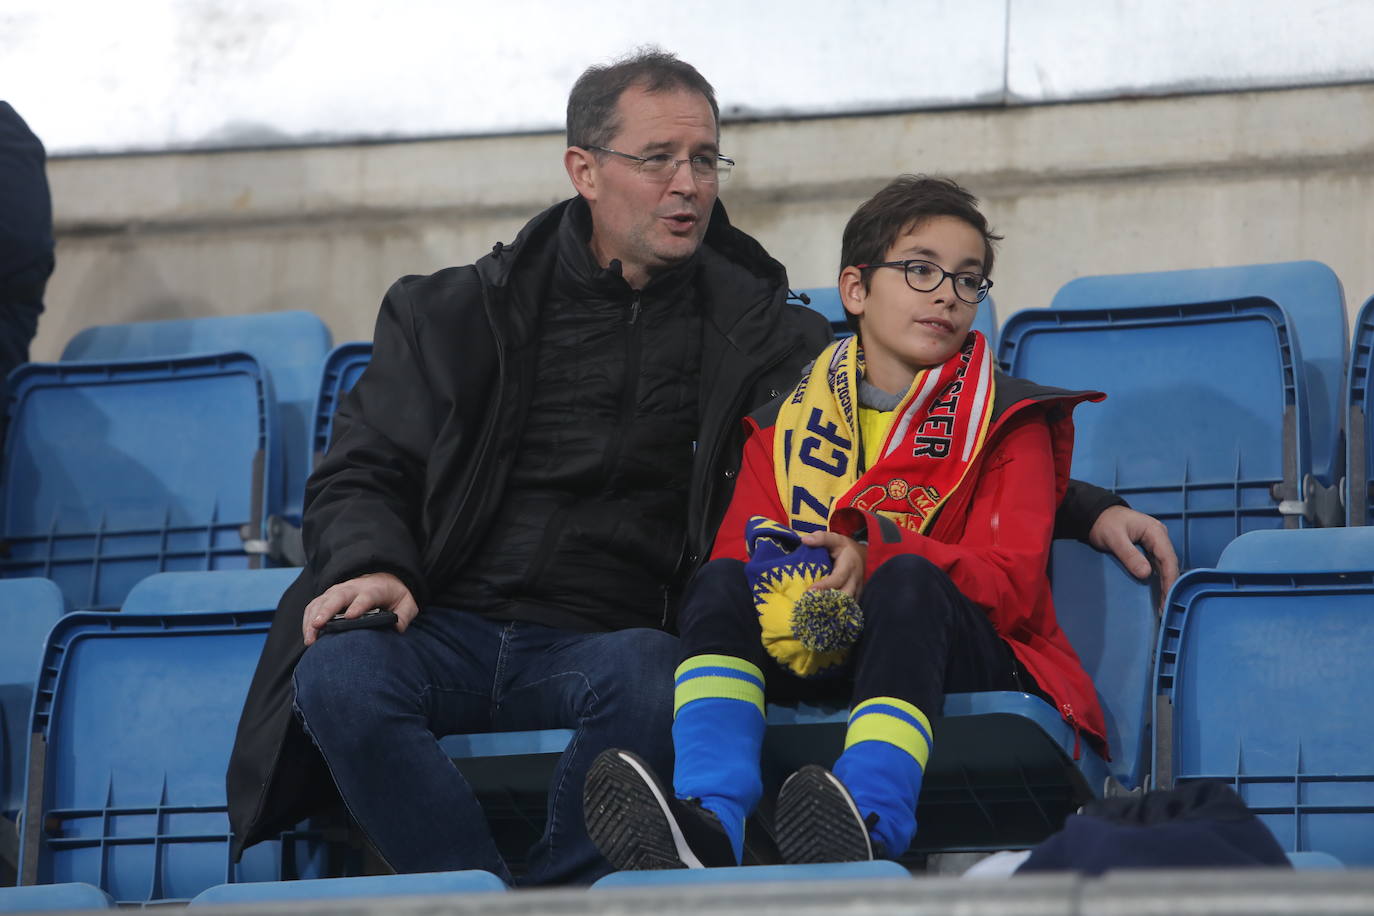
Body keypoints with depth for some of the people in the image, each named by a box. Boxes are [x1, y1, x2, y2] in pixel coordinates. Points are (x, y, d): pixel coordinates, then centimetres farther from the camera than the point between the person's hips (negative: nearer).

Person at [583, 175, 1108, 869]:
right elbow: (737, 549, 6)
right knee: (720, 586, -24)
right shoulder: (785, 426, 21)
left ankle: (869, 828, -62)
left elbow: (1011, 584, -4)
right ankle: (708, 824, -48)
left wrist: (876, 557, -22)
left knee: (907, 584, -35)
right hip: (822, 654, 3)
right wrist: (783, 585, -21)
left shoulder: (1006, 420, 12)